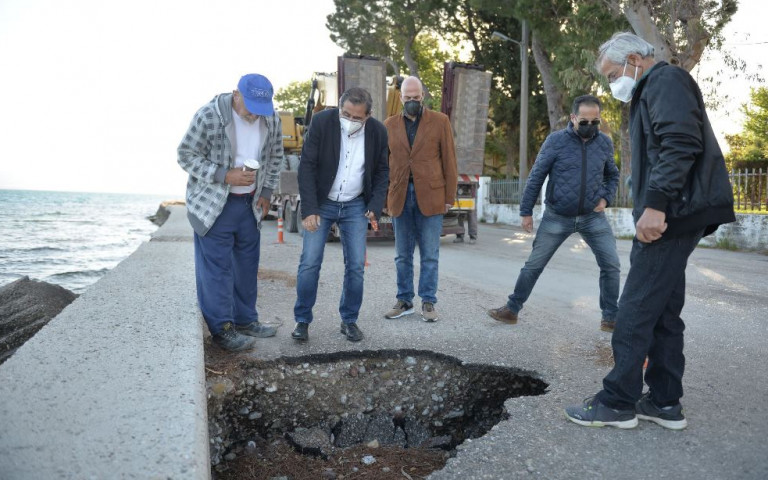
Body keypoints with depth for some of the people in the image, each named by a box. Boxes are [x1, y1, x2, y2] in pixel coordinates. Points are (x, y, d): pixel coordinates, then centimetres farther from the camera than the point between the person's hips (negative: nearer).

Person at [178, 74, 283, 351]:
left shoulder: (272, 119, -2)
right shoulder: (209, 116, -17)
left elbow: (275, 157, 12)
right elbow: (186, 156, -12)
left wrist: (266, 191, 6)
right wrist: (226, 176, -22)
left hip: (250, 203, 6)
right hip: (214, 204, -5)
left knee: (247, 264, 13)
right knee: (216, 267, -2)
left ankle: (245, 320, 28)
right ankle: (222, 329, 11)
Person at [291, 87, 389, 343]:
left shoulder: (378, 131, -8)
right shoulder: (321, 121, -14)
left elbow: (381, 172, 3)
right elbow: (307, 166, -13)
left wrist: (375, 206, -9)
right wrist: (309, 209, -18)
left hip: (355, 206, 2)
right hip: (321, 203, -1)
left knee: (356, 265, 0)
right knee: (309, 263, -4)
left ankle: (349, 320, 17)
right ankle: (302, 320, 11)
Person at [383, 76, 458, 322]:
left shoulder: (440, 121, 3)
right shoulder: (390, 124, 10)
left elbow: (449, 161, 2)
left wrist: (449, 197, -3)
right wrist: (382, 196, 4)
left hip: (430, 197, -2)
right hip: (400, 197, 3)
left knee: (430, 255, 4)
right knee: (402, 255, 9)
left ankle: (429, 302, 14)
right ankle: (404, 301, 20)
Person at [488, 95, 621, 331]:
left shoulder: (605, 142, 0)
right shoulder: (556, 140, -10)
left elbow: (612, 175, 15)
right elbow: (536, 177, -6)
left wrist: (606, 198, -3)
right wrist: (526, 211, -6)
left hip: (593, 217, 3)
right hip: (557, 217, -2)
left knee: (611, 265, -2)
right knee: (534, 265, 4)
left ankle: (611, 316, 14)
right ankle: (512, 309, 18)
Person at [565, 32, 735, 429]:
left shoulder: (666, 80, -6)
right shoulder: (652, 92, 25)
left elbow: (682, 143, -21)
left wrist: (655, 203, -27)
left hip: (674, 213, -11)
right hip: (672, 214, 11)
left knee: (636, 310, -7)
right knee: (663, 311, 11)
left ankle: (618, 402, 2)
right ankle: (664, 402, 19)